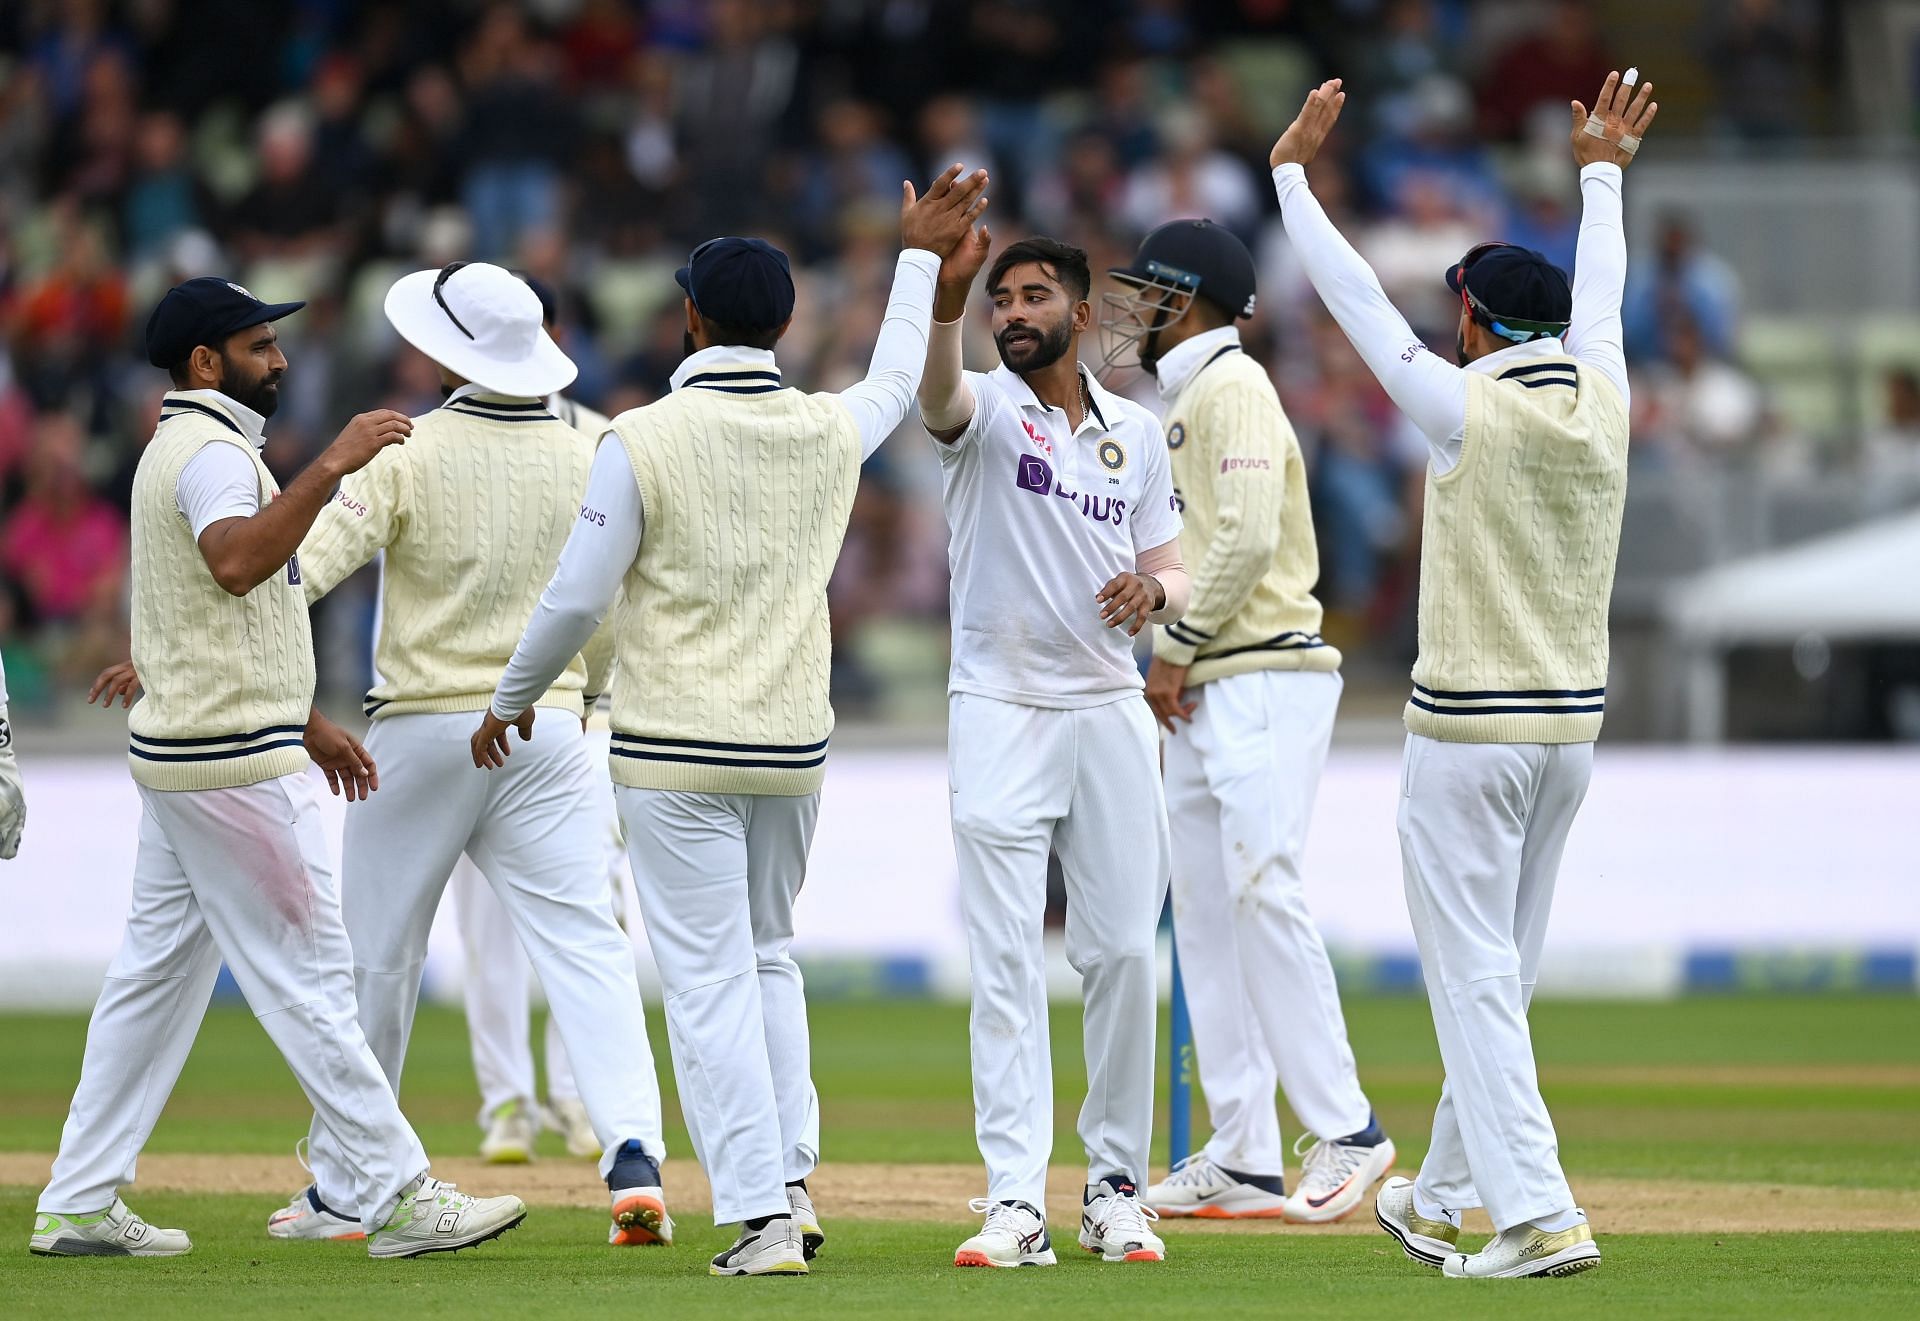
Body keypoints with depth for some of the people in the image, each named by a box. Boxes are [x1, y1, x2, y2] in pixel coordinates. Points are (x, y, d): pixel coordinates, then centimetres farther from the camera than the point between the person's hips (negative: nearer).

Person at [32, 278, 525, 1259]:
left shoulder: (179, 449, 19)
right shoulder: (212, 452, -14)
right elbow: (235, 562, -36)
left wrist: (308, 725, 28)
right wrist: (329, 467, -42)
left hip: (182, 759, 11)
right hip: (235, 763, -11)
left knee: (155, 978, 10)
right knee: (305, 975, -8)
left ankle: (79, 1206, 11)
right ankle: (396, 1197, -7)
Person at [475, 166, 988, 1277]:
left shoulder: (644, 442, -12)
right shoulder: (832, 432, 2)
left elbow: (578, 599, -9)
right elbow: (897, 382, 27)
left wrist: (513, 699, 7)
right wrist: (921, 258, 40)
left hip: (676, 755, -5)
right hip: (795, 747, 5)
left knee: (711, 983, -3)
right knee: (766, 958, 22)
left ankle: (762, 1219, -9)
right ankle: (793, 1180, 14)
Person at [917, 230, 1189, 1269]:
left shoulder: (1137, 431, 10)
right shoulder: (984, 409, -2)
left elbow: (1175, 576, 13)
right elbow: (938, 392, -28)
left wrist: (1154, 589, -12)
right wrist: (944, 297, -49)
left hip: (1112, 714, 3)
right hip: (1000, 714, -3)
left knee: (1123, 954, 4)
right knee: (1006, 962, -6)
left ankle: (1115, 1186, 15)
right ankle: (1015, 1202, -9)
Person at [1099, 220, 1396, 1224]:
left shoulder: (1233, 386, -8)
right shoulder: (1183, 403, 22)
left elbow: (1248, 537, -20)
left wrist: (1176, 646, -13)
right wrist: (1171, 660, 10)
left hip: (1263, 679, -10)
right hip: (1204, 691, 10)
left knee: (1262, 892, -17)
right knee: (1205, 910, 7)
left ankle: (1345, 1131, -15)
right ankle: (1242, 1161, 7)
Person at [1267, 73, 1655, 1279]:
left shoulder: (1467, 409, -12)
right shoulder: (1600, 404, 3)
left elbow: (1356, 298, -4)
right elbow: (1602, 296, 22)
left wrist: (1292, 174, 7)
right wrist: (1602, 174, 39)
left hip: (1468, 730, -6)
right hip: (1572, 726, 6)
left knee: (1476, 978, -6)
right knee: (1499, 973, 16)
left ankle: (1539, 1213, -15)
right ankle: (1445, 1201, 28)